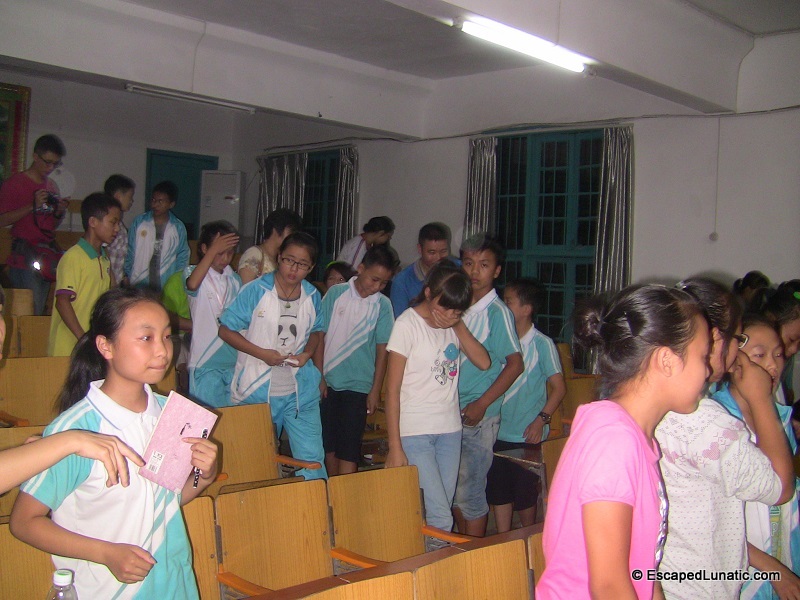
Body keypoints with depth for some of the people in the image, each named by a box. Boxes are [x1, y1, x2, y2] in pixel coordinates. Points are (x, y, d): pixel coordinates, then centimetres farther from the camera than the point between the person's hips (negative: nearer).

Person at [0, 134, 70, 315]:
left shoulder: (52, 186, 18)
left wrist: (59, 212, 4)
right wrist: (33, 206, -15)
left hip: (47, 257, 6)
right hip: (24, 259, -6)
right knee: (31, 313, -11)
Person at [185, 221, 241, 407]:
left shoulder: (235, 279, 13)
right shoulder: (193, 272, -3)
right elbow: (192, 284, -29)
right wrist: (213, 250, -27)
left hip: (234, 360, 5)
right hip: (206, 361, -5)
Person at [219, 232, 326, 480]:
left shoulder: (312, 296, 2)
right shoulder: (256, 290, -10)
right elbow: (226, 330, -7)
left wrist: (307, 353, -5)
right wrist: (262, 354, -17)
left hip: (301, 392, 2)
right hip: (257, 391, -2)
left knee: (312, 458, 0)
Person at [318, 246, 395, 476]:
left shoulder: (383, 305, -4)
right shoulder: (336, 293, -3)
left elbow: (382, 349, -2)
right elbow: (320, 335, 0)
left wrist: (375, 390, -4)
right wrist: (319, 376, -2)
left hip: (358, 385, -1)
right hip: (329, 381, 2)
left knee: (349, 448, -4)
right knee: (328, 443, 12)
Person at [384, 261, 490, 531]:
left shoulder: (453, 324, 8)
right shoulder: (408, 324, -9)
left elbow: (483, 362, 0)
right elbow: (392, 389, -9)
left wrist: (459, 326, -8)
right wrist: (395, 447, -12)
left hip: (450, 429, 6)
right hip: (415, 432, -6)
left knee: (441, 510, 9)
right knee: (440, 518, -10)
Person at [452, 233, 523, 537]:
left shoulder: (497, 312, -11)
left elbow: (515, 364, -12)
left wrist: (481, 405, -14)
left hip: (478, 417, -7)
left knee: (469, 492, 0)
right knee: (453, 489, 15)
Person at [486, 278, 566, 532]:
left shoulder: (541, 344, -9)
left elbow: (559, 388, -7)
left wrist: (541, 420, -15)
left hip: (527, 435, -4)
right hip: (498, 432, 5)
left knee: (525, 496, 6)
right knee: (498, 493, 9)